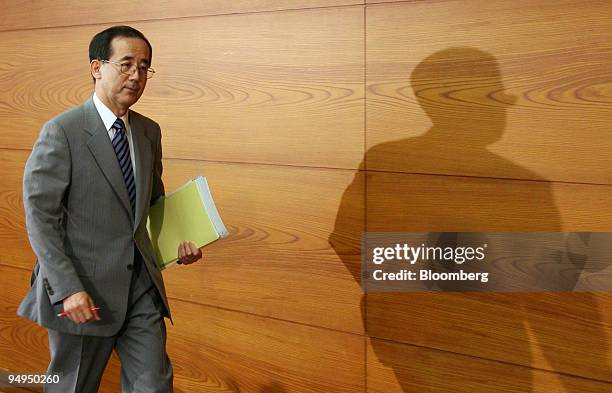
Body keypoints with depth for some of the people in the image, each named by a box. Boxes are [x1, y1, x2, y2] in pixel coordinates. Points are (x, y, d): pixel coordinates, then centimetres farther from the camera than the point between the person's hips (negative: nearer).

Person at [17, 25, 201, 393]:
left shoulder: (149, 131, 8)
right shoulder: (61, 132, -12)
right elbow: (40, 217, -13)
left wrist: (178, 240, 2)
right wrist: (68, 289, -19)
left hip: (142, 284, 5)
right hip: (84, 292, -5)